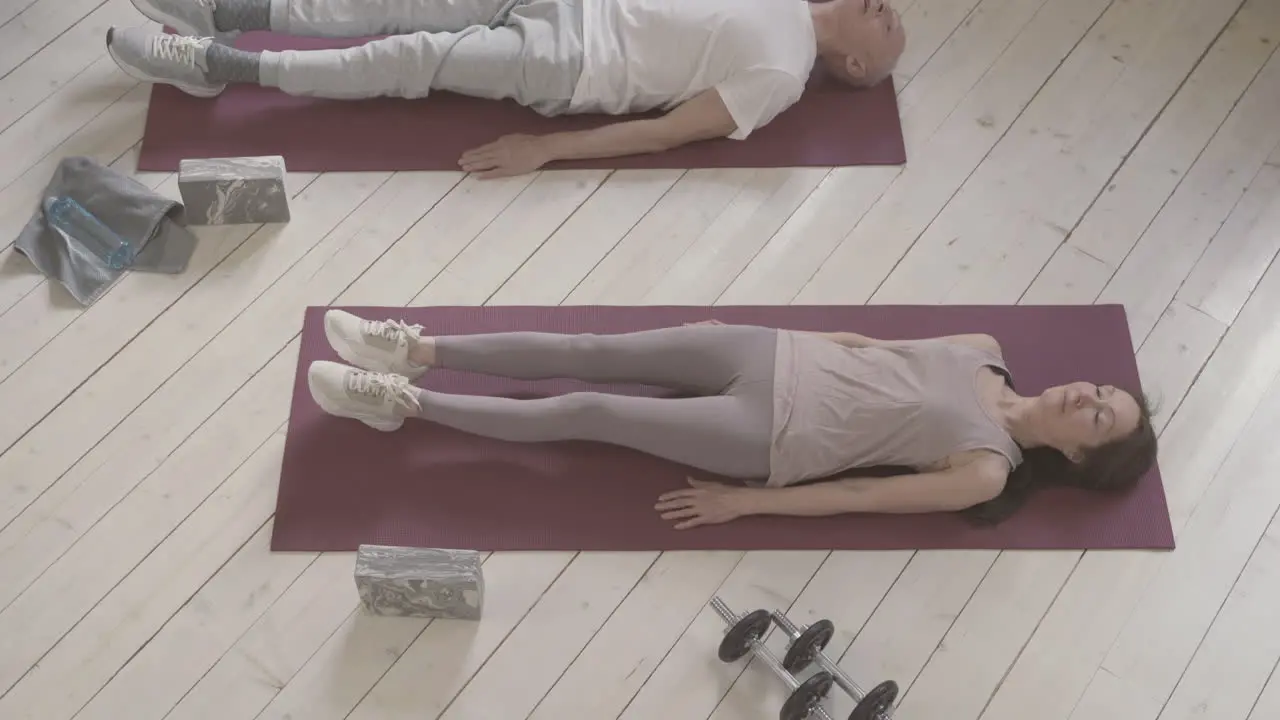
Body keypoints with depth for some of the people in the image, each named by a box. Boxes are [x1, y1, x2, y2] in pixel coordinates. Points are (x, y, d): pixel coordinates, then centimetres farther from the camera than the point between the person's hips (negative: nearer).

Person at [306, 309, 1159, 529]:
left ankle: (400, 403, -1)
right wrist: (802, 340, 13)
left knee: (582, 413, -10)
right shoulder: (984, 353, 10)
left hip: (773, 439, -5)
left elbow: (857, 496, -10)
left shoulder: (988, 472, -8)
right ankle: (418, 351, 6)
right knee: (591, 353, -3)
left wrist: (744, 503, -10)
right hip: (776, 358, 6)